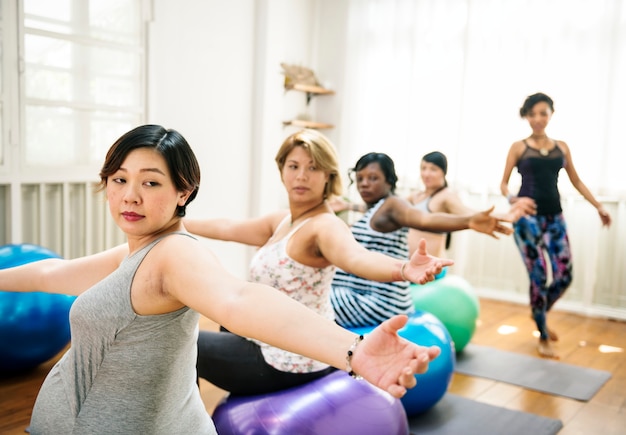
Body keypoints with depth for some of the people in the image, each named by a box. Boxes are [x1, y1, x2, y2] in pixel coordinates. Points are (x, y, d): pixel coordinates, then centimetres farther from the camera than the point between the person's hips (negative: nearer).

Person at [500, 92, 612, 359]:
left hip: (554, 217, 4)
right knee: (539, 277, -5)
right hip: (528, 217, -4)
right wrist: (511, 198, -22)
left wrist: (598, 206, 13)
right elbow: (504, 183, -1)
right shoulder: (519, 147, 1)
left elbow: (576, 181, 17)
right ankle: (543, 337, 11)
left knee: (564, 276, 1)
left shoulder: (562, 147, 11)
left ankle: (540, 314, 31)